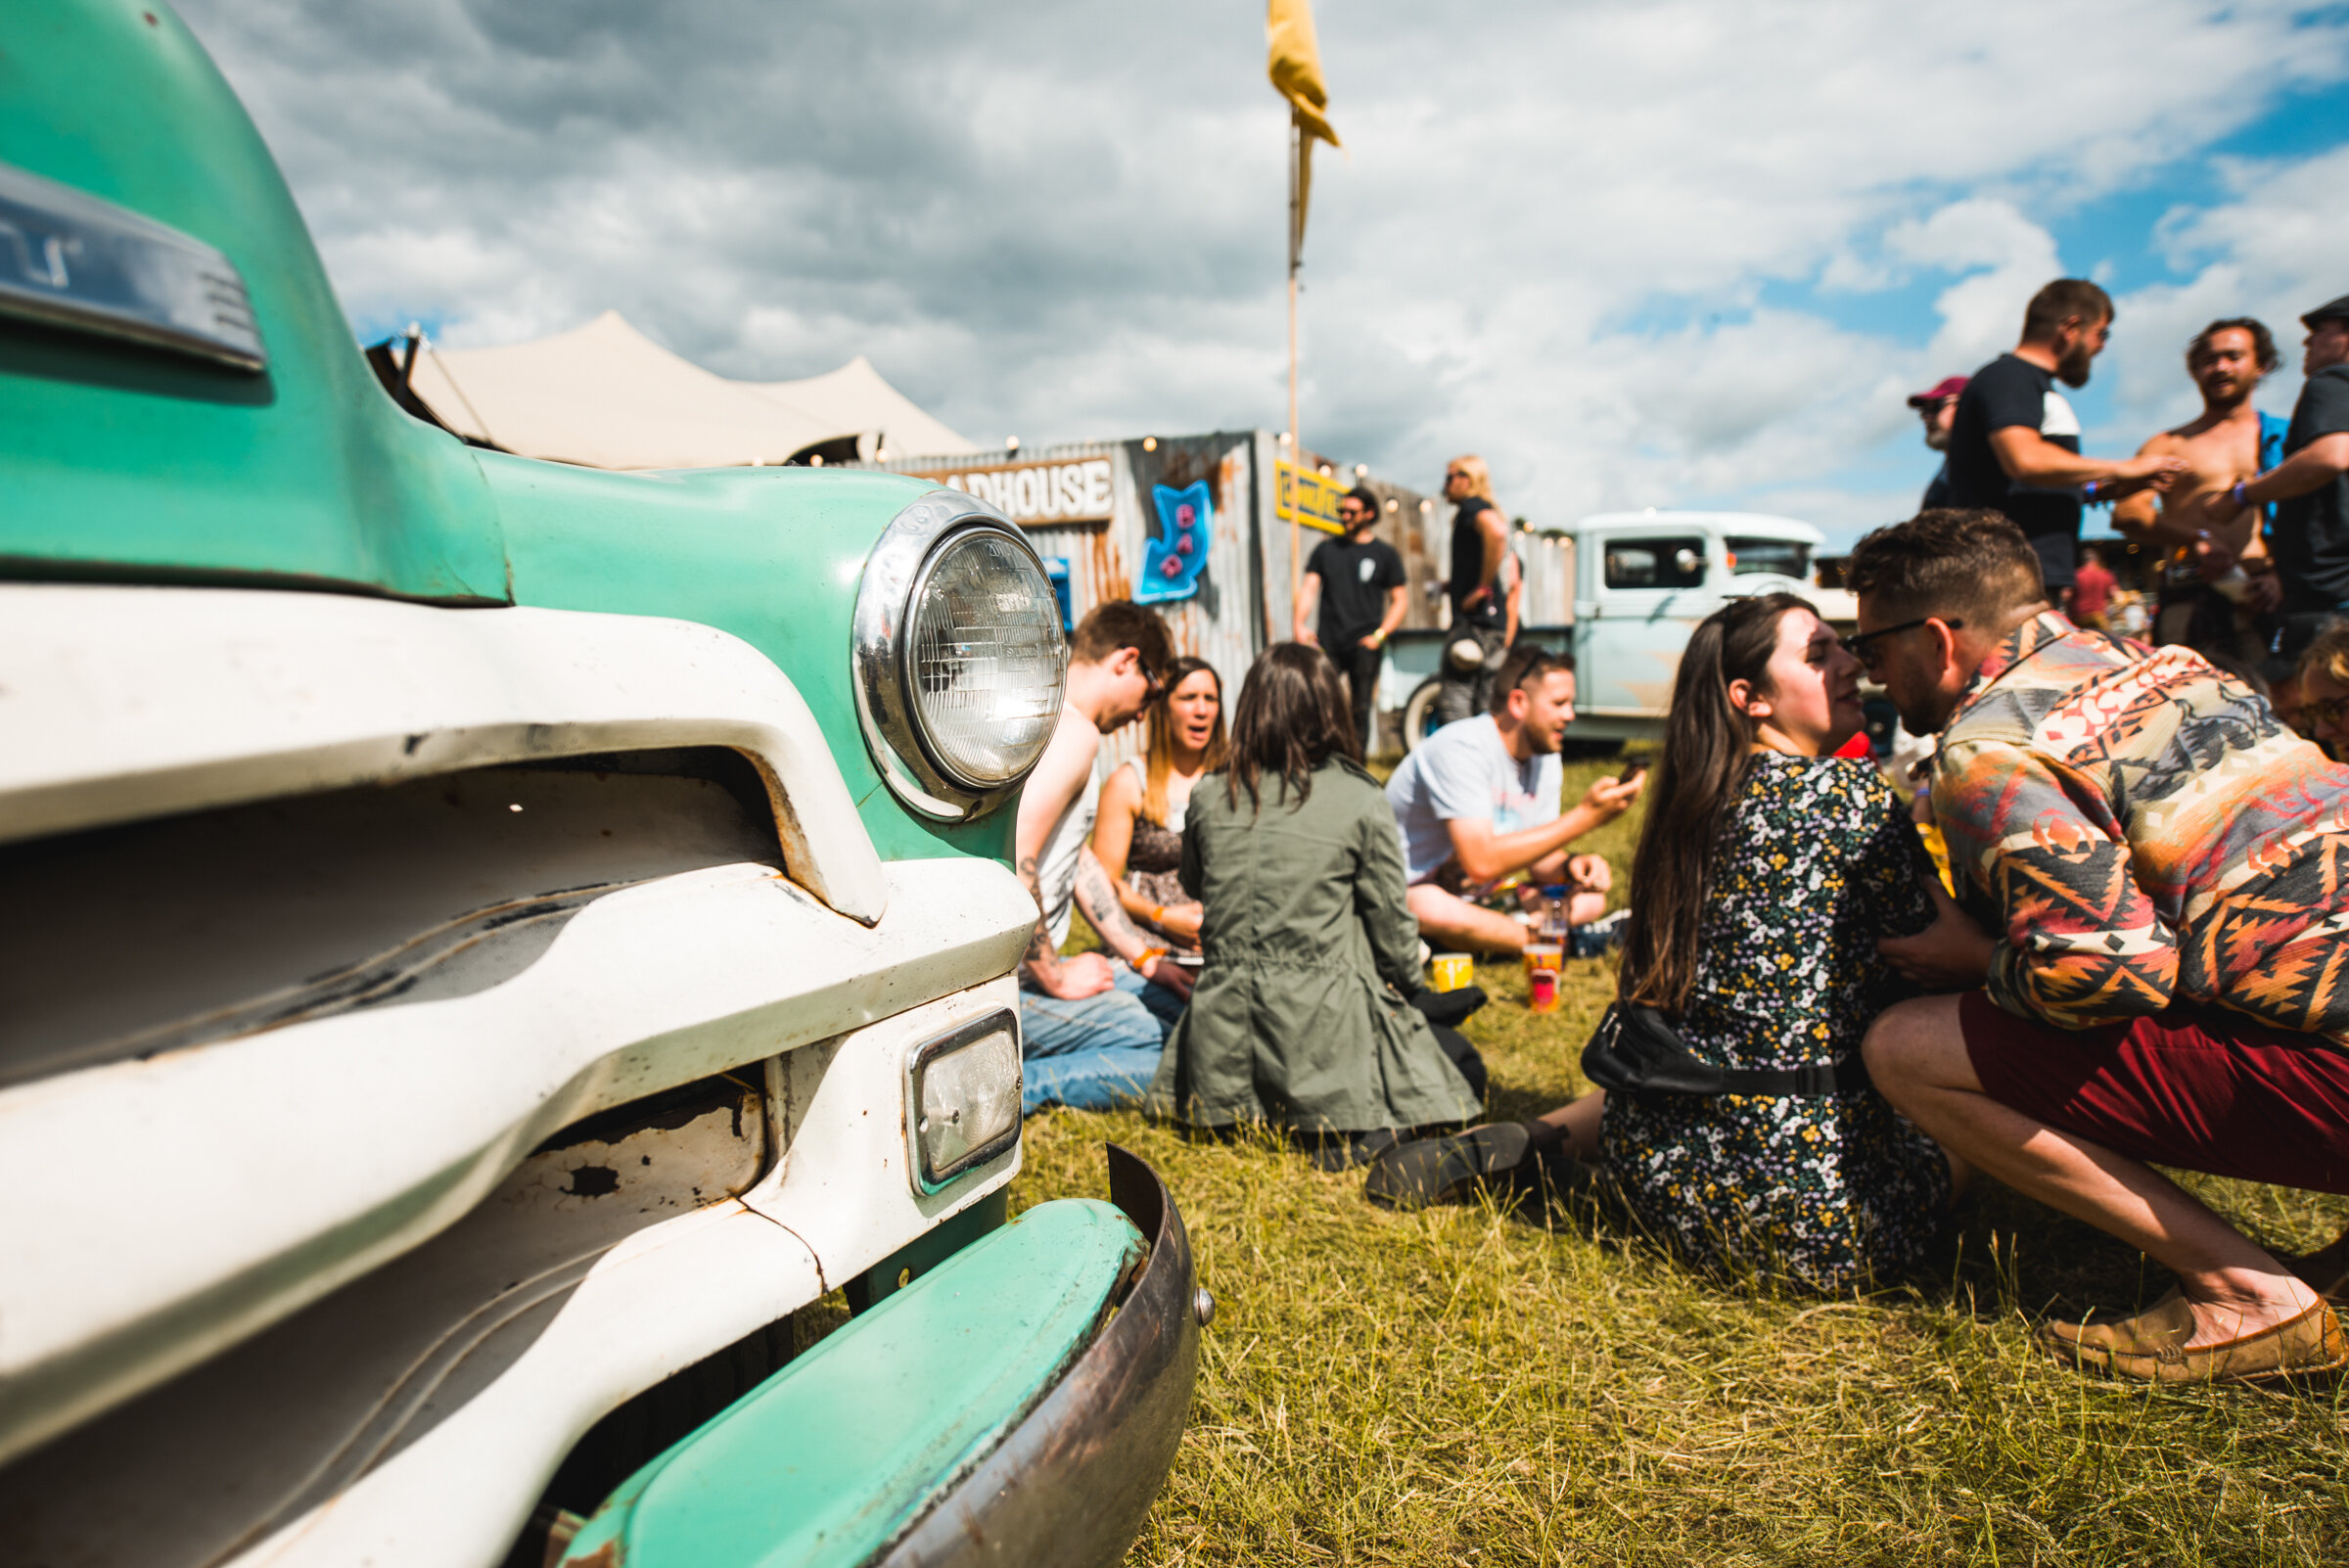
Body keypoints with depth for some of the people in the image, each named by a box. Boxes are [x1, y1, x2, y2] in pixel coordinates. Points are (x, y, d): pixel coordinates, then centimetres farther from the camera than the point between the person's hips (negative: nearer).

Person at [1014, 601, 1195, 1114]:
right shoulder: (1073, 733, -16)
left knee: (1177, 1001, 10)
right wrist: (1055, 976, -16)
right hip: (1003, 986, -10)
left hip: (1032, 961, 10)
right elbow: (1014, 864, -27)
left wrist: (1143, 956, 20)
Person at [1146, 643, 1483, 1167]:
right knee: (1461, 1061, 19)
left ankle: (1249, 1110, 14)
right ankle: (1357, 1127, -5)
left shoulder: (1208, 800, 0)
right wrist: (1408, 985, 17)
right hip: (1322, 1030, -5)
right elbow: (1391, 921, -2)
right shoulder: (1360, 802, -10)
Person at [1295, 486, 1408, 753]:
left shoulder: (1385, 554, 9)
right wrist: (1300, 625, -9)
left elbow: (1400, 600, 8)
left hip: (1364, 644, -1)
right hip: (1327, 643, 1)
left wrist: (1379, 635, -5)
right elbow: (1309, 588, 8)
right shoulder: (1326, 549, 14)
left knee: (1361, 708, -2)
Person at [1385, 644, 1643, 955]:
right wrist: (1586, 815, -31)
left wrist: (1571, 866, -18)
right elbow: (1482, 863, -34)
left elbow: (1537, 857, 7)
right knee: (1434, 910, -42)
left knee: (1589, 900, -4)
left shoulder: (1545, 756, 3)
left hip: (1473, 899, 9)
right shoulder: (1461, 748, -24)